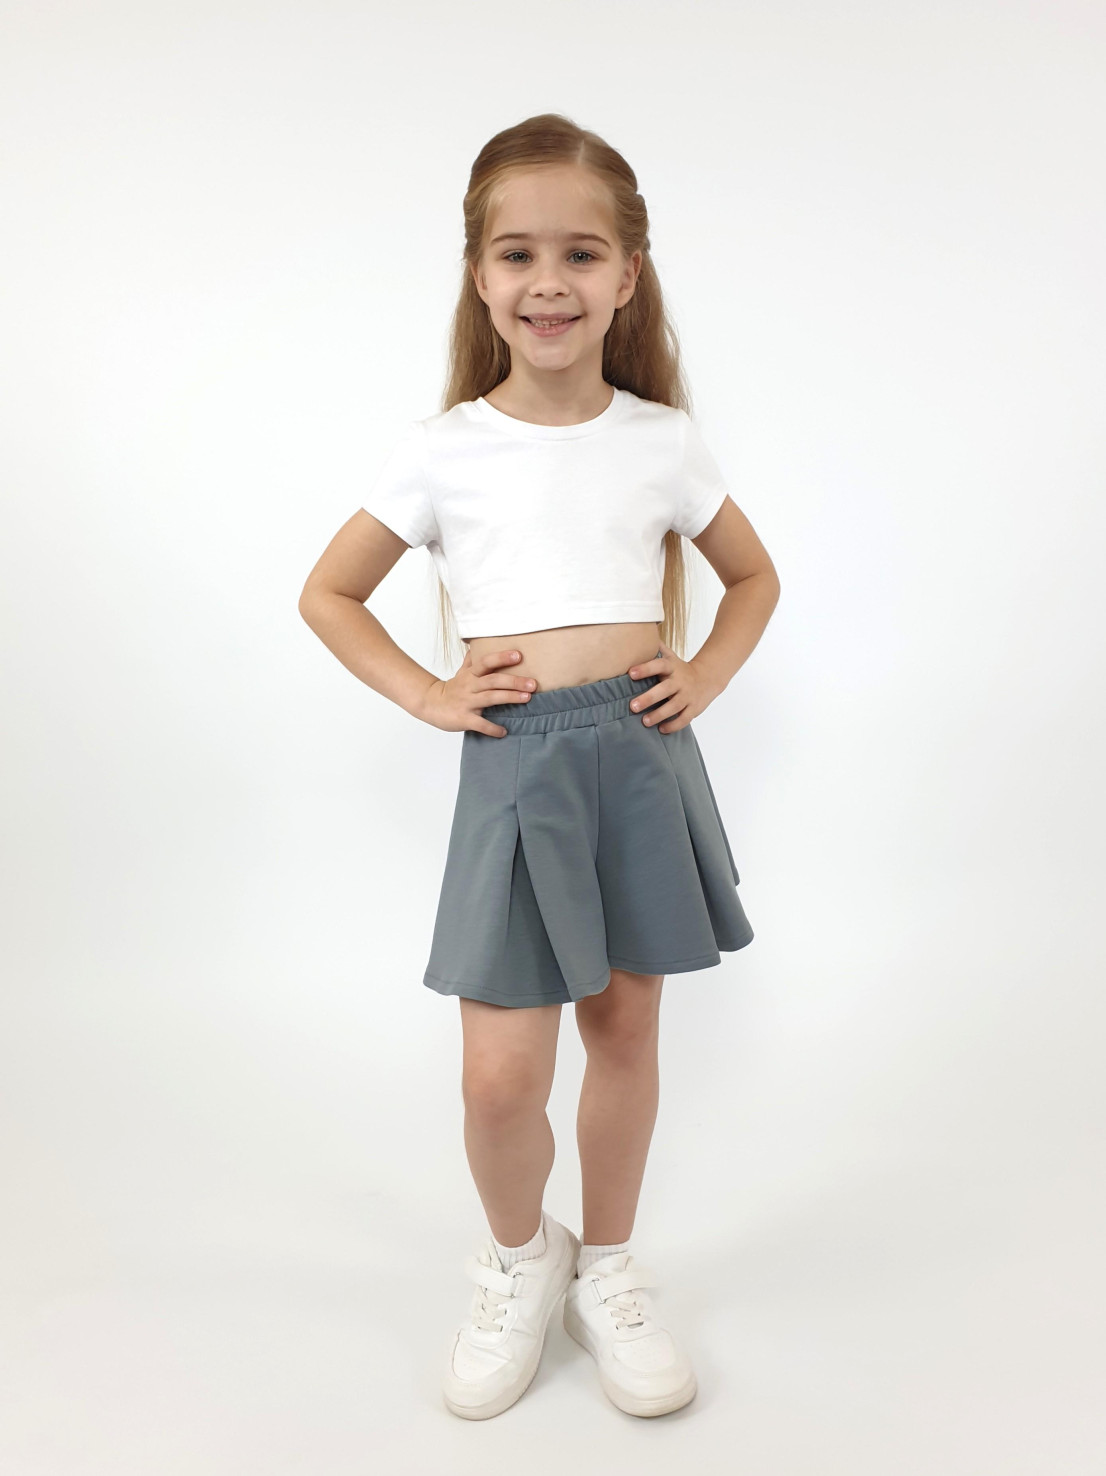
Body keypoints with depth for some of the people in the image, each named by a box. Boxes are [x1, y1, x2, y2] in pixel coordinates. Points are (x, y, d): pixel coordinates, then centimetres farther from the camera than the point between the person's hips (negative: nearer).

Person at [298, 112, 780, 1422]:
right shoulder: (441, 452, 1)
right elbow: (328, 594, 9)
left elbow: (753, 578, 19)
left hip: (643, 753, 2)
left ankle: (608, 1271, 34)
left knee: (624, 1026, 11)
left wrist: (703, 678, 3)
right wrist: (426, 695, -2)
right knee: (500, 1074, -3)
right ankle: (518, 1258, 29)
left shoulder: (663, 443, 5)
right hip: (516, 761, -1)